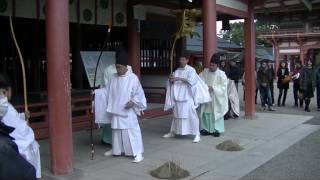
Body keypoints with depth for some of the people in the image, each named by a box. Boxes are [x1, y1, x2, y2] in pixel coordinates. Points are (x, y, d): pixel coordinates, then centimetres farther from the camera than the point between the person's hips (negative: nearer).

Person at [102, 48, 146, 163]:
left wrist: (133, 101, -20)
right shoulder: (114, 78, 6)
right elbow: (108, 91, 13)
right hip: (116, 111, 5)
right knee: (116, 130, 15)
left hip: (128, 111, -5)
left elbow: (139, 93, -6)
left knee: (132, 131, -6)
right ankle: (116, 150, 30)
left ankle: (138, 153, -2)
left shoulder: (133, 78, -10)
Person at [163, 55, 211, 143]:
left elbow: (191, 80, -18)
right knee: (176, 114, 12)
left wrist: (179, 78, -24)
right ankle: (173, 132, 24)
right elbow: (171, 82, 11)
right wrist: (171, 79, -11)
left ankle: (197, 134, -3)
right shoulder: (177, 71, 12)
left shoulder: (191, 70, -3)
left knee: (192, 115, -8)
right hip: (178, 96, 5)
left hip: (188, 97, -5)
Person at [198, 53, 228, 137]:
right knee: (206, 113, 5)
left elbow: (223, 86, -9)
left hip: (216, 99, -3)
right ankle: (206, 129, 16)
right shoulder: (205, 72, 4)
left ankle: (216, 129, 10)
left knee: (216, 113, -1)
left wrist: (213, 88, -19)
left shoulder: (221, 74, -7)